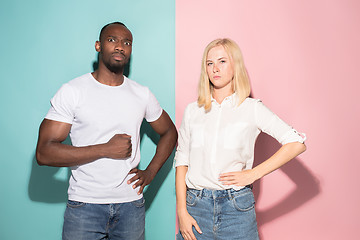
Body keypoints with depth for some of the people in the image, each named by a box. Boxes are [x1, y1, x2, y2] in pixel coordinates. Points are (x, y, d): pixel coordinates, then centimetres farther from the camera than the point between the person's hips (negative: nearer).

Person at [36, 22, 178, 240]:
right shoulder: (72, 91, -7)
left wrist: (150, 172, 3)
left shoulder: (142, 94, 3)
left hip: (131, 205, 3)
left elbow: (169, 132, 15)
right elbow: (44, 153, -12)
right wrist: (106, 150, -17)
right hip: (84, 206, -2)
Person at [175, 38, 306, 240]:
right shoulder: (192, 111, 5)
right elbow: (181, 161, 4)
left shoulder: (252, 108, -1)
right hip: (196, 204, 2)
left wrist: (253, 174, -11)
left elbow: (297, 143, -5)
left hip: (237, 208, -1)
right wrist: (182, 212, -2)